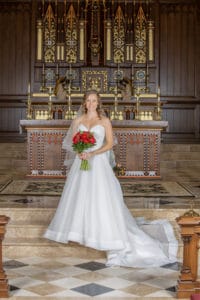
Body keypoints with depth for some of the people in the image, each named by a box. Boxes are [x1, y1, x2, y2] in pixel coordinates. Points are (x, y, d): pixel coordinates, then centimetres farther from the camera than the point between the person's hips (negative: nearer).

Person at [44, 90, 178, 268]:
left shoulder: (105, 121, 0)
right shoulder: (78, 121, 8)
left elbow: (110, 144, -4)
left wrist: (92, 153, -16)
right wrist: (79, 152, -13)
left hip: (98, 163, -3)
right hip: (81, 163, 4)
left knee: (101, 198, -7)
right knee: (79, 197, 6)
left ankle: (107, 233, -1)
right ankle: (79, 231, 19)